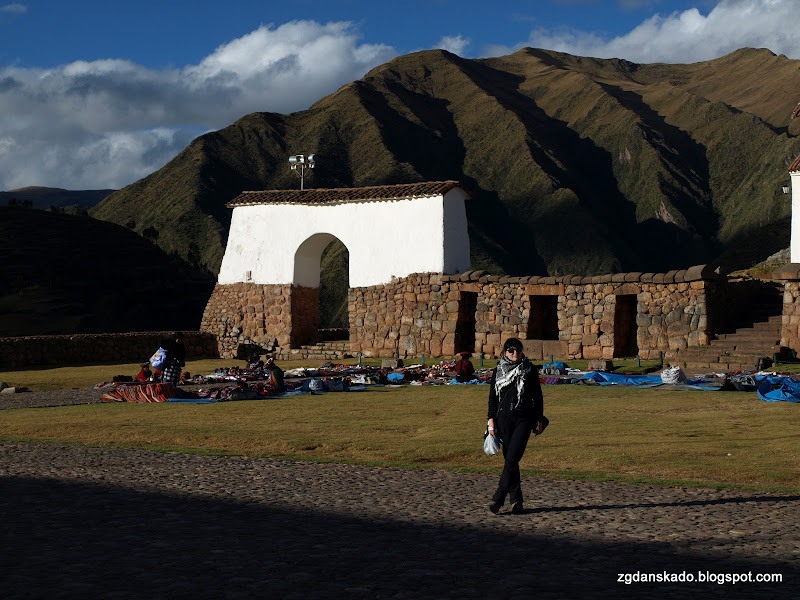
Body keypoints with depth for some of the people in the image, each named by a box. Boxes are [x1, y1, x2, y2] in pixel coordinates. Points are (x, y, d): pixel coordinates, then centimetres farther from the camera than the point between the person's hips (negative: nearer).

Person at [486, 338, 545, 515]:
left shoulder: (530, 370, 5)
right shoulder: (498, 371, 9)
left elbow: (537, 396, 8)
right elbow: (493, 397, 11)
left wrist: (539, 420, 5)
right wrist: (491, 420, 2)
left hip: (525, 418, -2)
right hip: (504, 418, 2)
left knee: (512, 458, -14)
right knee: (509, 459, 2)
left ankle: (498, 498, -13)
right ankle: (516, 499, 9)